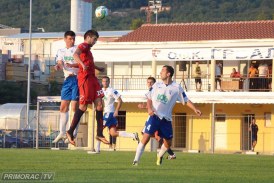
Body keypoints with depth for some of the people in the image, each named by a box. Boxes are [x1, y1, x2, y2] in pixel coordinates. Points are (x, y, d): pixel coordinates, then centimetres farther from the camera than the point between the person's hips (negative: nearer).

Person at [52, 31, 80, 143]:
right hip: (67, 79, 5)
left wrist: (72, 65, -28)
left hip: (77, 78, -5)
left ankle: (73, 133, -3)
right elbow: (60, 64, 0)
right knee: (63, 107, 5)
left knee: (74, 107, -8)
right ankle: (62, 133, 12)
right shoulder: (61, 51, 14)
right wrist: (58, 66, -24)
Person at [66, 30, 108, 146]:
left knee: (99, 105, 0)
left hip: (92, 78, 9)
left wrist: (98, 68, 50)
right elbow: (75, 54, -28)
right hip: (85, 78, -9)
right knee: (83, 106, -7)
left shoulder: (88, 49, 24)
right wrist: (83, 64, -43)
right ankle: (70, 132, 3)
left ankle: (99, 134, 0)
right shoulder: (83, 46, -5)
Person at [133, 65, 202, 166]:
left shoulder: (177, 88, 0)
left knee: (168, 143, 7)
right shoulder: (156, 85, 6)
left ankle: (159, 156, 36)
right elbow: (149, 98, 12)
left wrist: (195, 109, -10)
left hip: (166, 119, 1)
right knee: (146, 138, -14)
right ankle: (136, 160, -10)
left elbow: (186, 100, 3)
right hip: (154, 116, -1)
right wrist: (149, 108, -7)